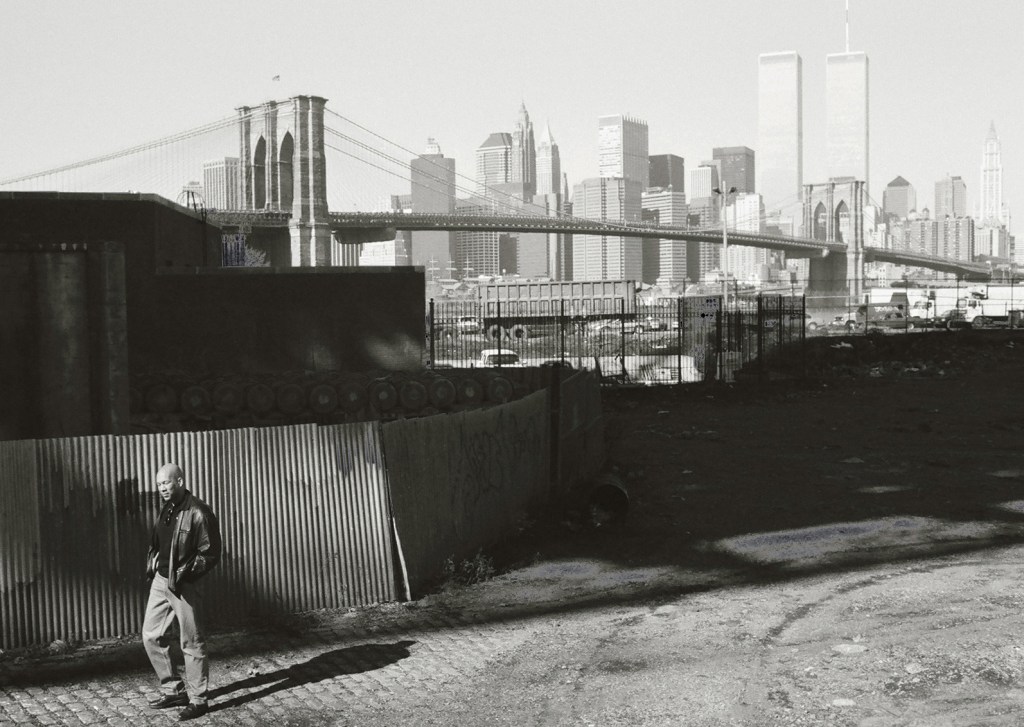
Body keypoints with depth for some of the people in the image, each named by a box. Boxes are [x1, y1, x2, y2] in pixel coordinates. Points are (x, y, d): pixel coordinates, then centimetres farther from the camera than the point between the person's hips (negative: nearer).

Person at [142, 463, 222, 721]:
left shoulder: (198, 513, -16)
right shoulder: (166, 509, 9)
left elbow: (210, 553, -16)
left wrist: (183, 574, -22)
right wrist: (152, 566, 7)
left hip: (184, 586, -8)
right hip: (160, 581, 8)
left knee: (192, 644, 0)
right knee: (151, 636, 10)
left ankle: (197, 700, 10)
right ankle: (173, 690, 23)